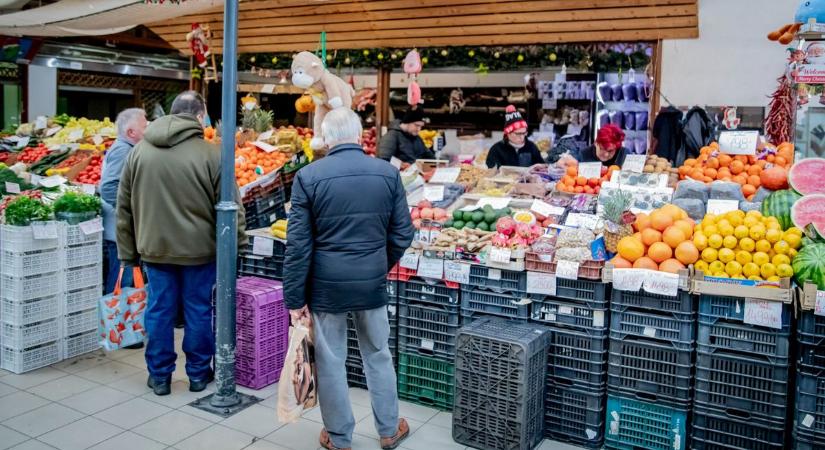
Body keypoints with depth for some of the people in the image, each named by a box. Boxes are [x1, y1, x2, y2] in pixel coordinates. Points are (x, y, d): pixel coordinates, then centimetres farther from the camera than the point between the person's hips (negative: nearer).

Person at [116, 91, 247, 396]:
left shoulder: (139, 150, 3)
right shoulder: (209, 153, -12)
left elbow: (124, 206, 8)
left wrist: (127, 251, 15)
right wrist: (237, 244, 4)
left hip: (155, 248, 3)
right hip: (199, 249, -3)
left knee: (159, 310, 12)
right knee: (198, 311, 10)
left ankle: (159, 376, 23)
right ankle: (199, 374, 23)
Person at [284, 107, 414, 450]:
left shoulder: (309, 176, -9)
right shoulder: (388, 173, -3)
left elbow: (298, 244, -10)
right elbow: (402, 234, 1)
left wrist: (295, 298, -3)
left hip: (326, 285, -2)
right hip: (372, 284, 2)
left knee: (330, 361, 12)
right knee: (378, 356, 18)